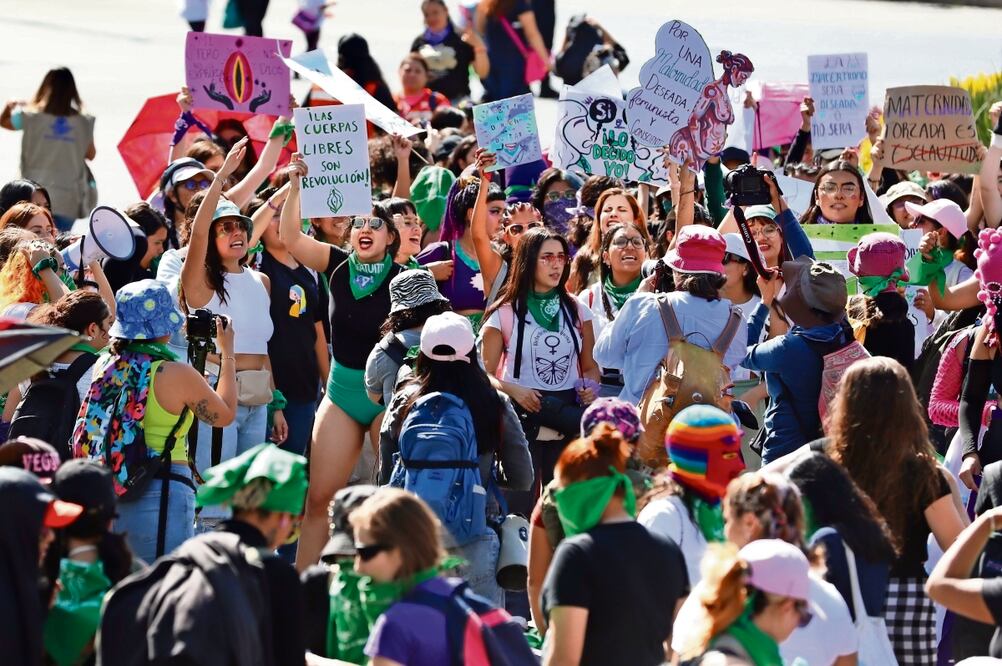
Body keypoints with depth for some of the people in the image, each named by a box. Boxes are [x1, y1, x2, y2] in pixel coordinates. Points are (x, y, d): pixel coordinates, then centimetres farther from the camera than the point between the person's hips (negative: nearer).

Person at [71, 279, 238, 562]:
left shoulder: (105, 366, 4)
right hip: (160, 494, -6)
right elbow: (225, 414, 5)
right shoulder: (177, 374, -10)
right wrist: (227, 354, 15)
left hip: (107, 495, 6)